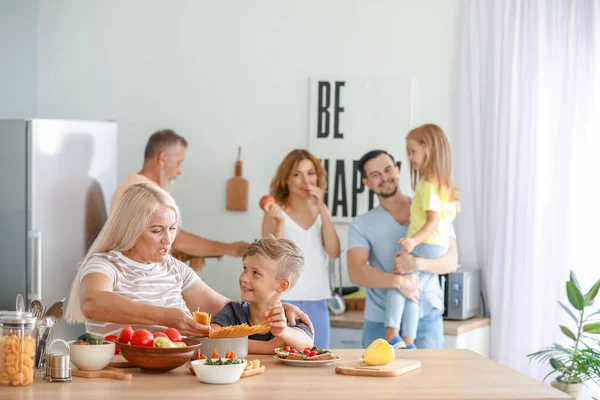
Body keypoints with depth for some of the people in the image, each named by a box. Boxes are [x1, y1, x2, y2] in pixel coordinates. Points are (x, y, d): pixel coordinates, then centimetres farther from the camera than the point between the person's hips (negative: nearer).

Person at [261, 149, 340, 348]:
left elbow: (334, 252, -3)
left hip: (317, 301, 4)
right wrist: (279, 222, -22)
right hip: (284, 300, -4)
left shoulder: (320, 210, 10)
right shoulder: (276, 211, -2)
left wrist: (322, 209, -8)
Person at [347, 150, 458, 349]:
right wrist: (399, 281, -27)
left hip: (426, 318, 0)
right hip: (380, 322, 0)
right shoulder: (361, 225, 3)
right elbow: (356, 272, -11)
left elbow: (451, 262, -5)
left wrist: (417, 263, -25)